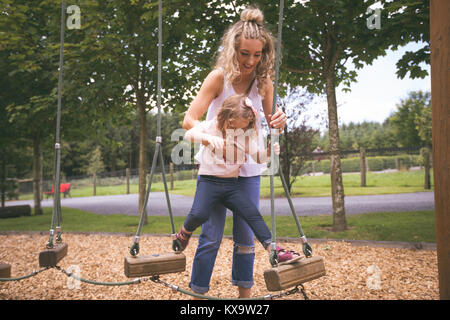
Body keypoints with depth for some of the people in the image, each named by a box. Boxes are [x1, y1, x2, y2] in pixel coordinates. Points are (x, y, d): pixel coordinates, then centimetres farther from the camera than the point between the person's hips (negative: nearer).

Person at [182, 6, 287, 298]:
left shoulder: (264, 81, -3)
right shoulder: (220, 77, -13)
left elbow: (269, 120, 10)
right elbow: (189, 120, -18)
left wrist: (279, 121, -15)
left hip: (248, 167, 3)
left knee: (246, 236, 8)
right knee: (211, 235, -3)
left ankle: (245, 293, 24)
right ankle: (197, 293, 14)